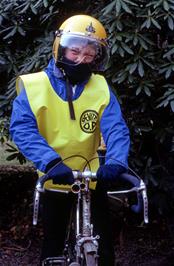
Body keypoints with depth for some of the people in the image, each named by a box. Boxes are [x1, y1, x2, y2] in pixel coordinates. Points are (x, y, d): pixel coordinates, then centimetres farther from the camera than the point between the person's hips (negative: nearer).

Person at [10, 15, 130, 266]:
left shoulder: (101, 87, -7)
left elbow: (116, 128, -17)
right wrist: (51, 161, -38)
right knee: (52, 246, 12)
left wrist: (116, 161, -37)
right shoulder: (34, 85, -12)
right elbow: (22, 129, -23)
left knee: (104, 244, 9)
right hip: (54, 180, -1)